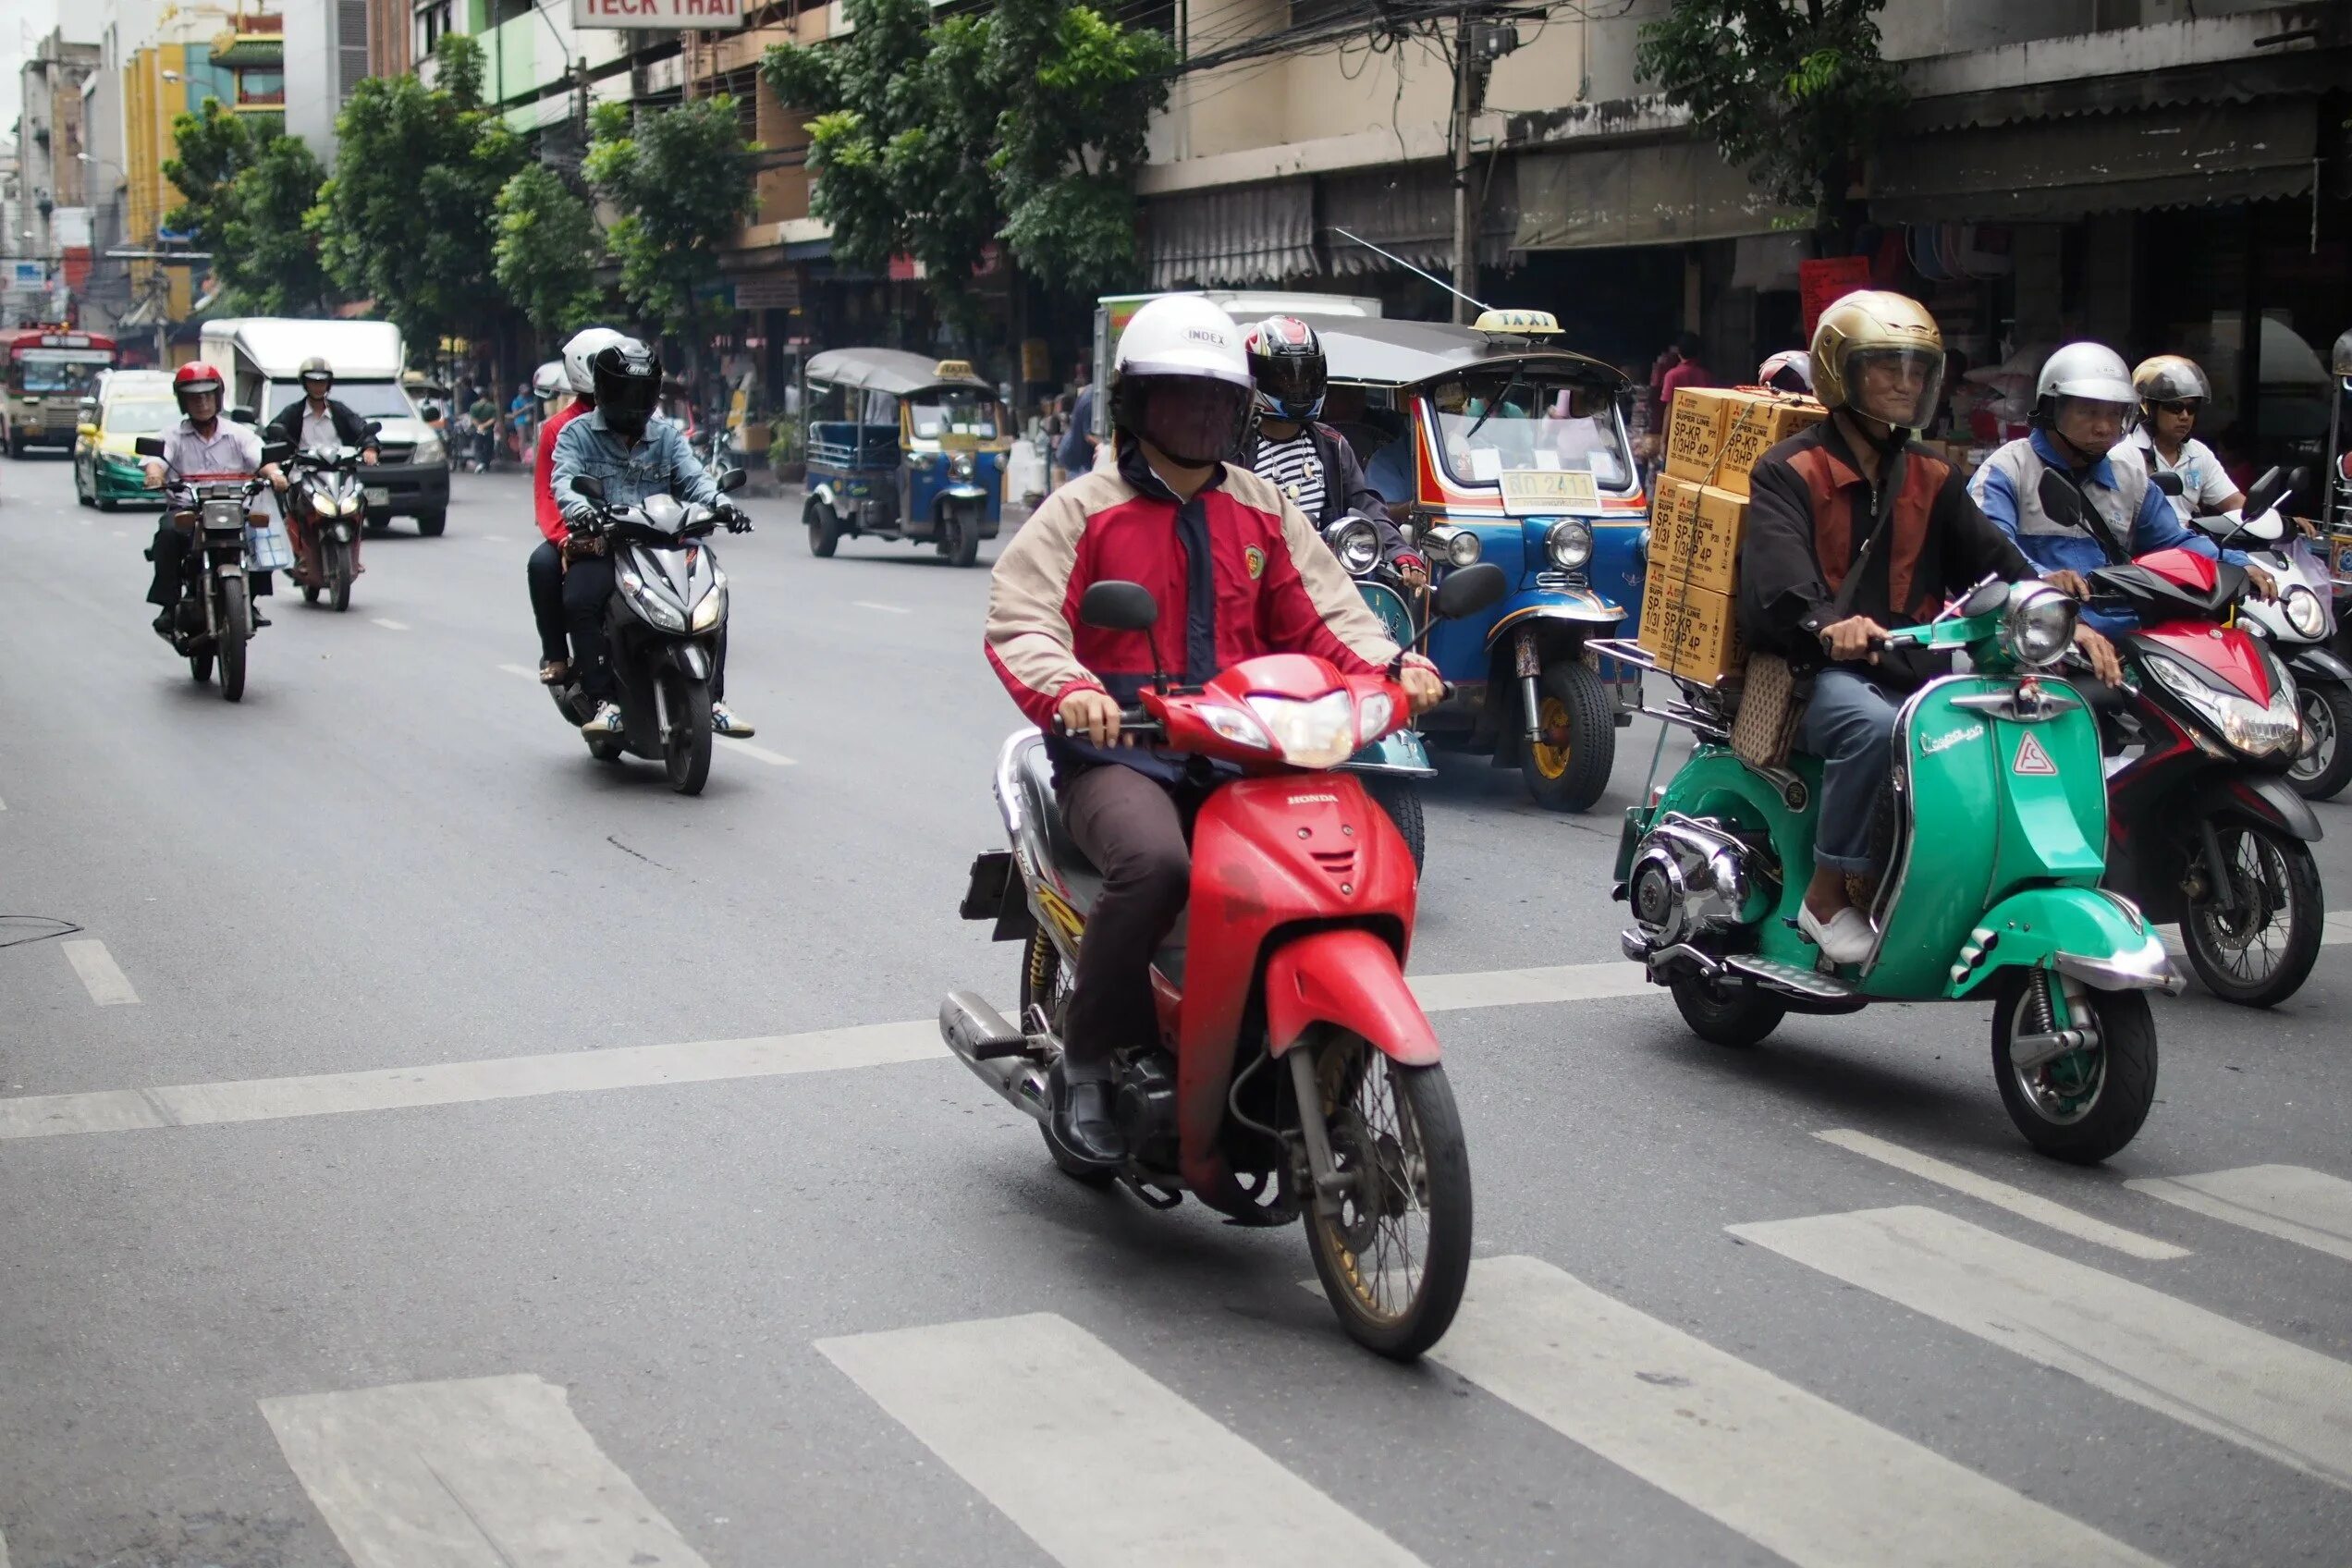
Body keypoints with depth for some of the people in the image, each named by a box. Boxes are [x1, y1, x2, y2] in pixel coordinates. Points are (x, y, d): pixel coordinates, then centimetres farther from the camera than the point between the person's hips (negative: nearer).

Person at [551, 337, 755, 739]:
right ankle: (606, 701, -27)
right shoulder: (577, 434, 7)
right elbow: (564, 480, -9)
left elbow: (693, 477, 4)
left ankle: (712, 700, -9)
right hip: (598, 549, -3)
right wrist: (583, 510, -33)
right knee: (580, 600, -32)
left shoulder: (667, 436, 18)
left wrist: (720, 502, -19)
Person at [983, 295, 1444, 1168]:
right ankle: (1085, 1065, -18)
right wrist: (1069, 690, -30)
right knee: (1154, 863, -36)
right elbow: (1017, 620, -8)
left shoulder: (1264, 513, 19)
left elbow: (1322, 614, 12)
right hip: (1119, 755, -4)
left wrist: (1391, 665, -11)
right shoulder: (1083, 511, 4)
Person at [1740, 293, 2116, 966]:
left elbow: (1993, 562, 11)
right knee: (1875, 726, -38)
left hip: (1911, 671, 5)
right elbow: (1774, 581, -15)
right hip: (1819, 672, -5)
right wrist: (1826, 627, -37)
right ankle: (1826, 895, -23)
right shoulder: (1788, 471, 3)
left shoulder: (1932, 479, 23)